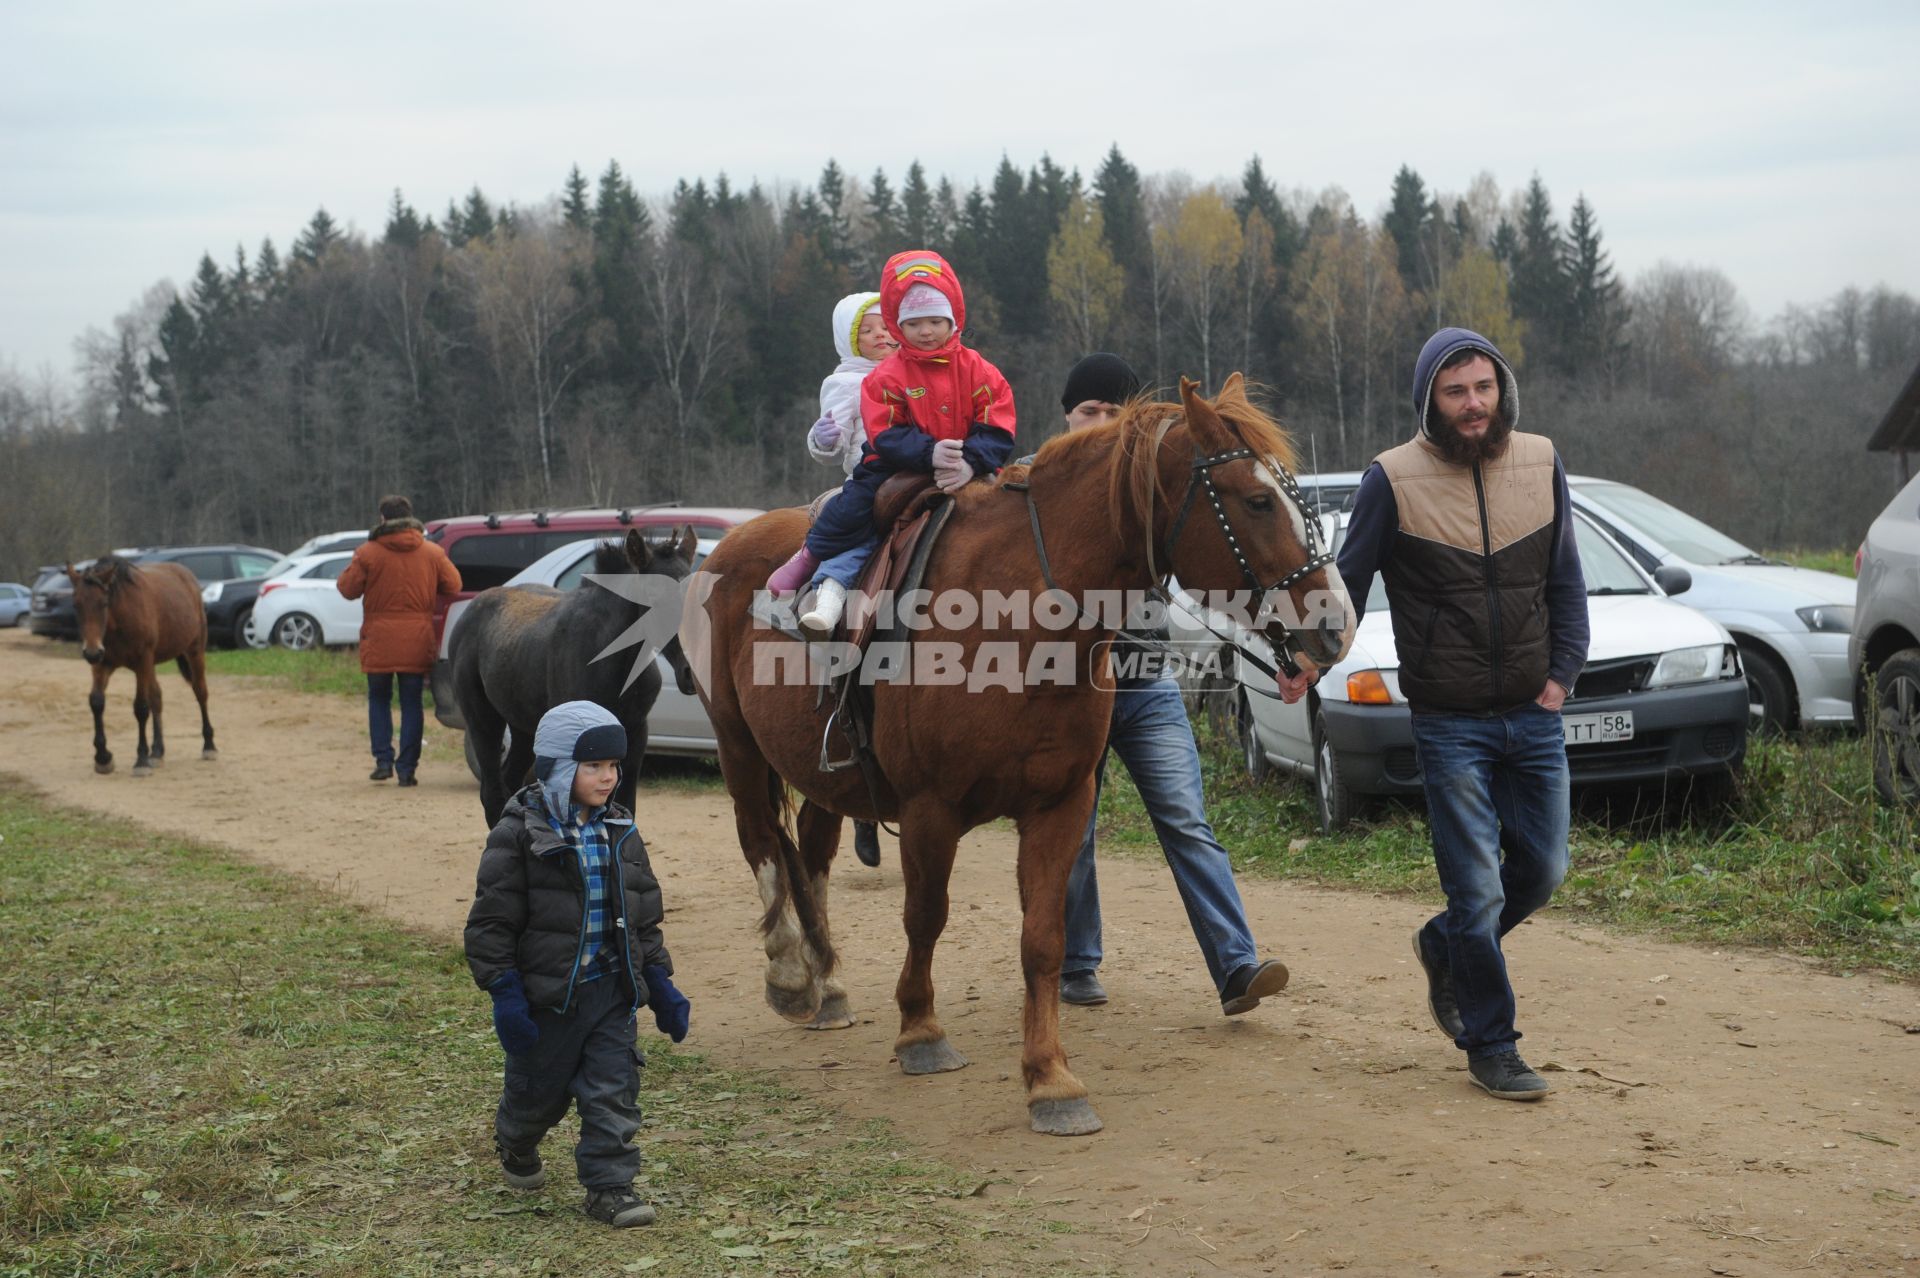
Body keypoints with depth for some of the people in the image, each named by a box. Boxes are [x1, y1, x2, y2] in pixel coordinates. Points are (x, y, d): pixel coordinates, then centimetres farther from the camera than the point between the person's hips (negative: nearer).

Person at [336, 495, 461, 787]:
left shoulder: (368, 553, -8)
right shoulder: (432, 553, -1)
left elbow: (348, 589, -2)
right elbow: (453, 585, 5)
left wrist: (353, 567, 16)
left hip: (379, 642, -1)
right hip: (417, 642, 1)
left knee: (379, 699, 15)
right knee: (411, 703, 6)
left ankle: (383, 760, 8)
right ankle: (407, 767, 2)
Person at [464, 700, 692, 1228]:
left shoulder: (620, 832, 5)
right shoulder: (520, 833, -12)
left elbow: (644, 916, 13)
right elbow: (491, 920, -12)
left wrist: (660, 983, 8)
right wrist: (504, 993, -16)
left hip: (613, 990, 4)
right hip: (548, 993, -4)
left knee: (614, 1090, -1)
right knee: (540, 1087, 14)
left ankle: (609, 1187, 9)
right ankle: (516, 1145, 44)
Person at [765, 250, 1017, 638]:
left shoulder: (978, 371, 1)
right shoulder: (887, 377, -1)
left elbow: (997, 431, -6)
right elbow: (886, 435, -12)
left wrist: (970, 463, -25)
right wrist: (929, 452, -29)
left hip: (967, 474, 1)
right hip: (901, 471, -1)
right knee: (857, 501, -21)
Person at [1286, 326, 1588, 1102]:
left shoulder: (1542, 465, 2)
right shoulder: (1392, 480, -9)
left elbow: (1566, 581, 8)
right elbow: (1350, 581, -6)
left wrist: (1562, 674, -1)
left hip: (1534, 716, 4)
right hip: (1449, 724, -4)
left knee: (1542, 870, 12)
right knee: (1478, 887, -2)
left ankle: (1443, 948, 39)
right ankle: (1490, 1048, 13)